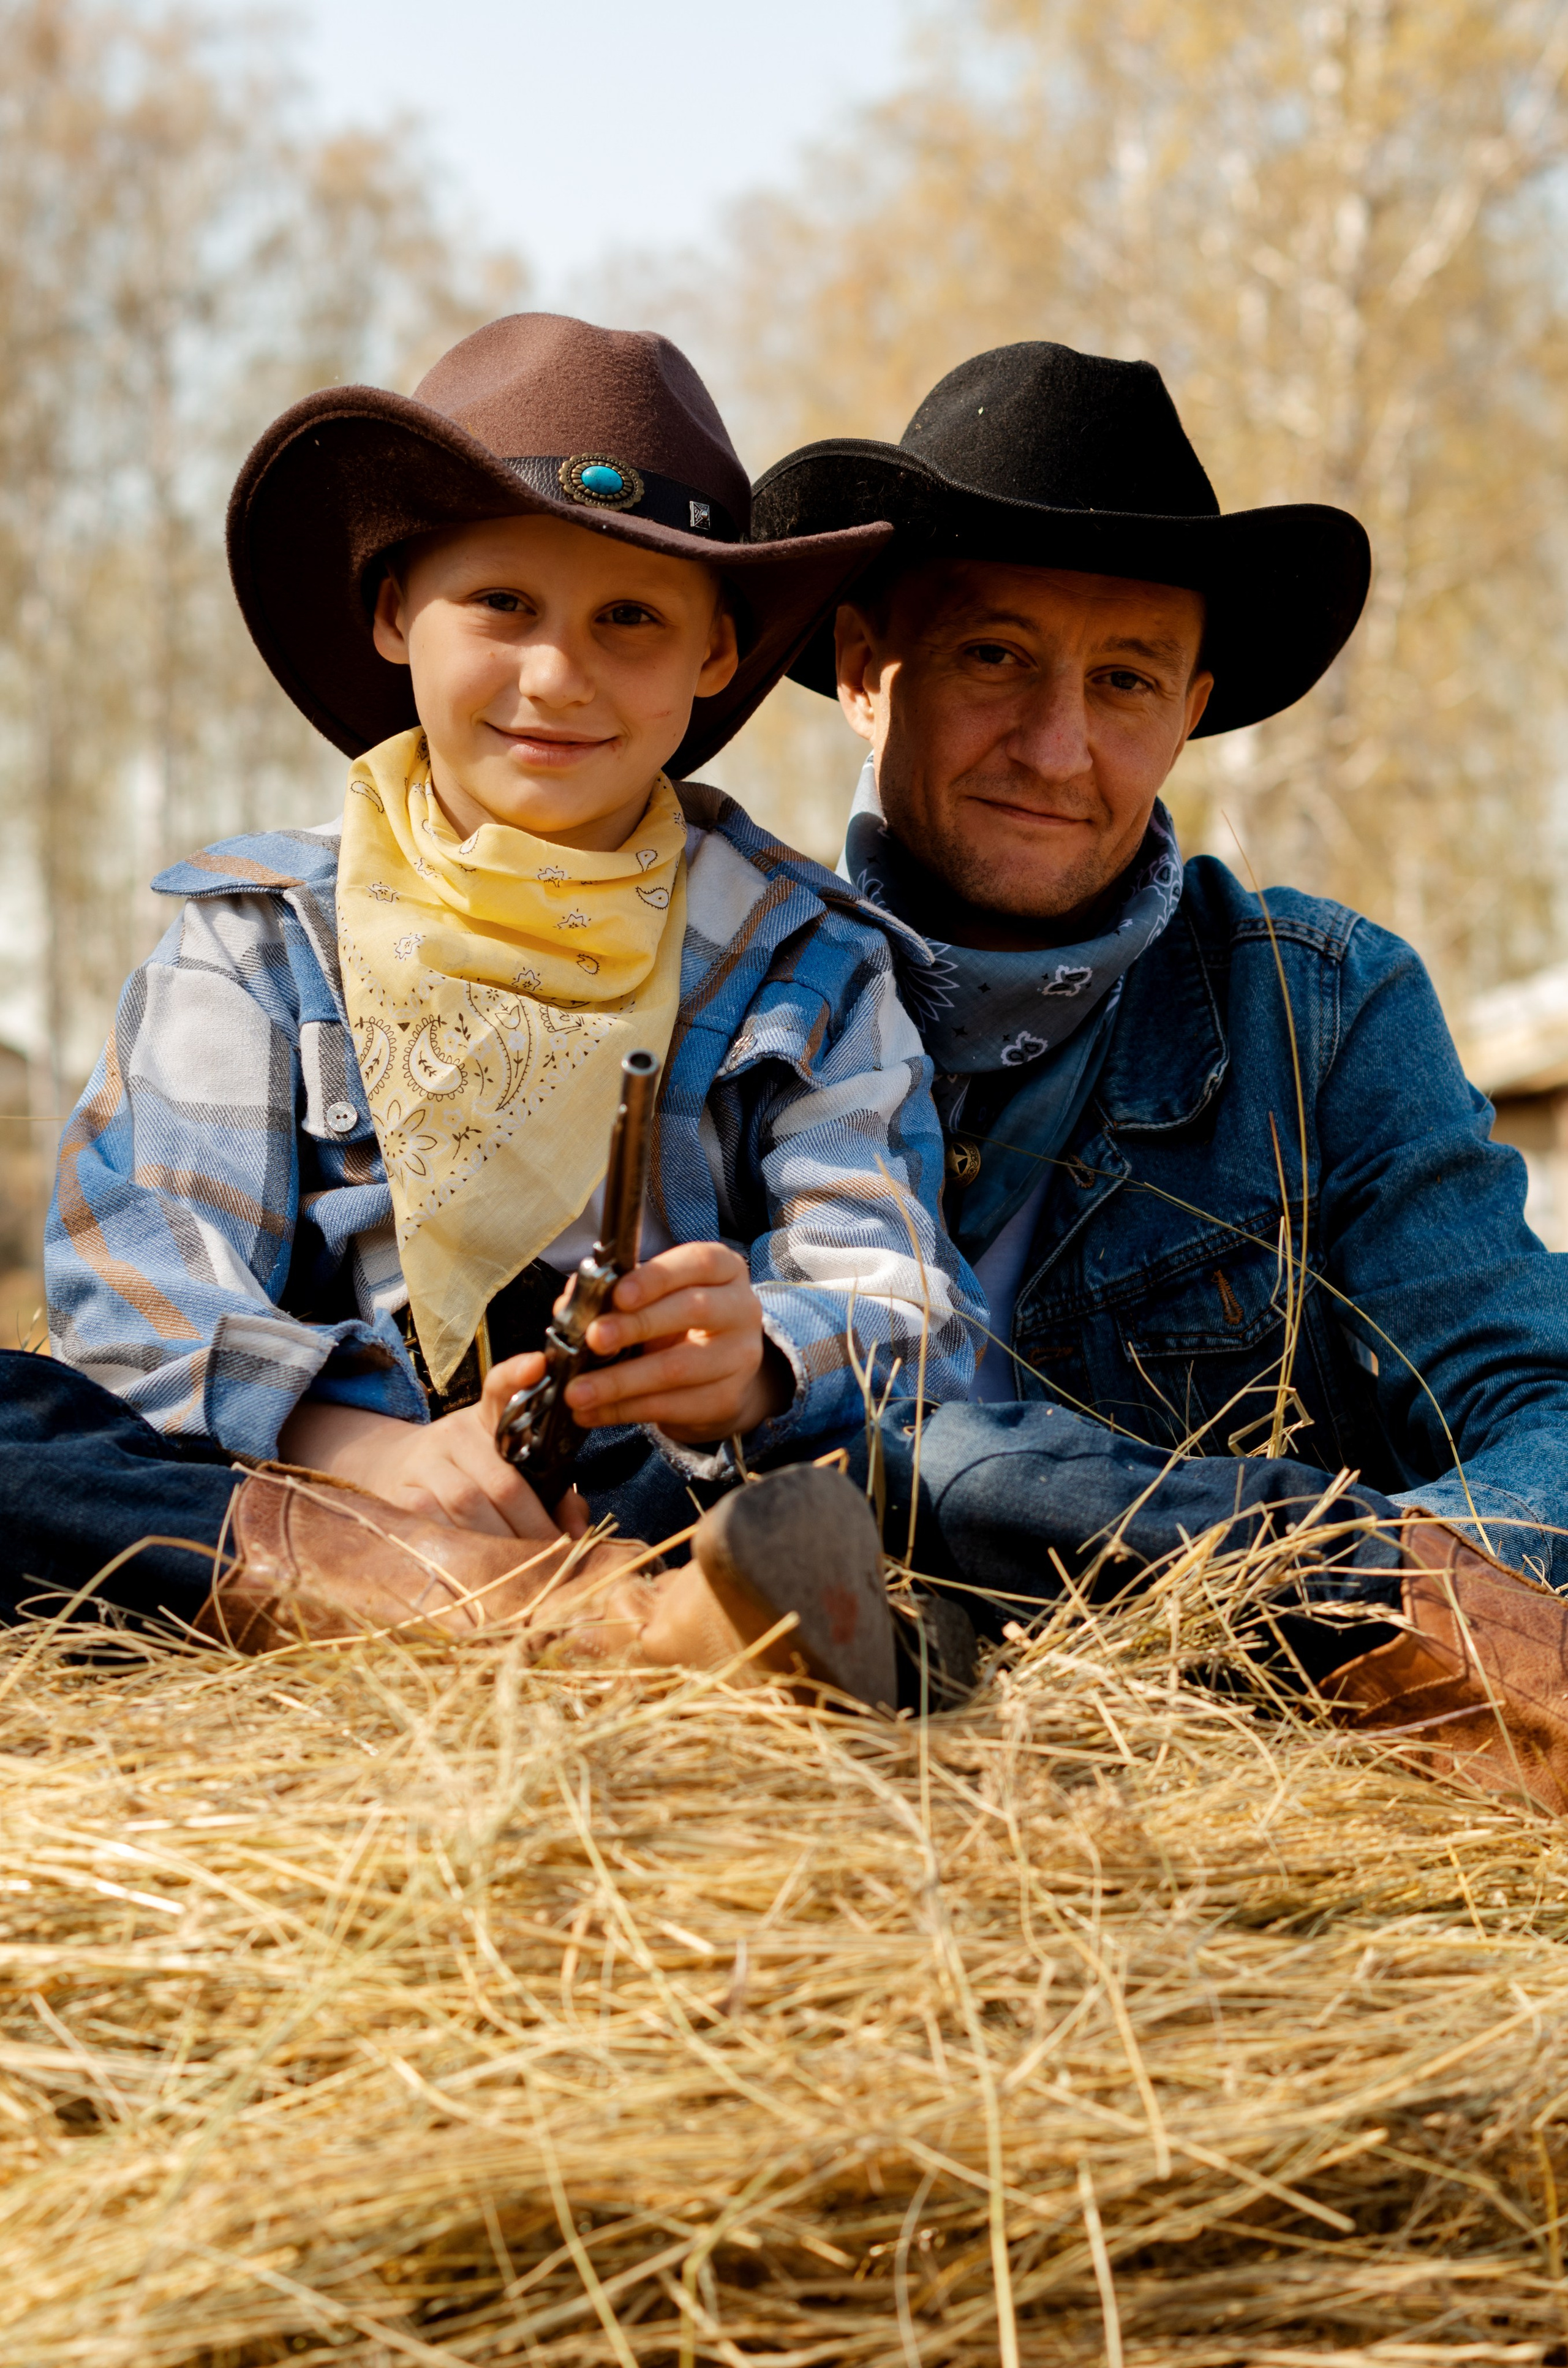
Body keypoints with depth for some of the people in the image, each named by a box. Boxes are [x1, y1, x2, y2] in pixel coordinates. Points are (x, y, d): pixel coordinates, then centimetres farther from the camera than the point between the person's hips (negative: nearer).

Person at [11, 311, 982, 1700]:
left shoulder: (804, 959, 13)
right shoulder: (257, 938, 12)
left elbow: (904, 1307, -2)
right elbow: (142, 1286, -3)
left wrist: (759, 1362, -28)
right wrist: (367, 1451, -25)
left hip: (667, 1521, 0)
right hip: (292, 1501, 1)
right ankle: (582, 1622, -46)